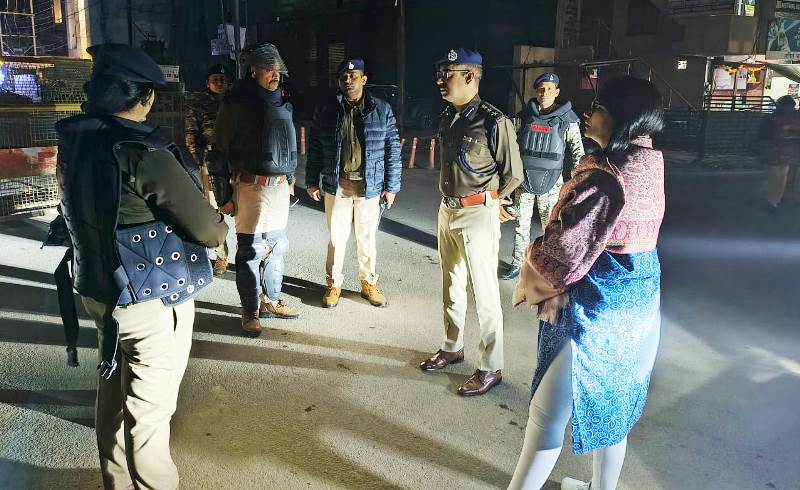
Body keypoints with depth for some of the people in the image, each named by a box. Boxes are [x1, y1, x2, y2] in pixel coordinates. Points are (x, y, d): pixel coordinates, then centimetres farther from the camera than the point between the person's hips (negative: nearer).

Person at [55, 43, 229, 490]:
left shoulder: (74, 142, 0)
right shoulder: (141, 152, -23)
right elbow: (208, 230, -20)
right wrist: (220, 224, 3)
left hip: (99, 292, 8)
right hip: (153, 301, -8)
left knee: (114, 394, 23)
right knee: (149, 409, 6)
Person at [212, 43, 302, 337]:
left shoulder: (282, 103, 13)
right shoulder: (237, 102, -8)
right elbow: (221, 151, -9)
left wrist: (290, 179, 21)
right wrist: (224, 195, -11)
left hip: (280, 186, 7)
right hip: (252, 188, -7)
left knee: (277, 246, 14)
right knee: (250, 250, -1)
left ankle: (270, 301, 29)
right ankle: (250, 311, 12)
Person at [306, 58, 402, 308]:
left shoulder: (382, 110, 0)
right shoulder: (326, 112, 3)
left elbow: (393, 150, 1)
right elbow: (315, 148, 8)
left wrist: (391, 186, -1)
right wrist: (312, 181, 6)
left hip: (369, 186, 0)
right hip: (336, 185, 1)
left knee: (367, 238, 10)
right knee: (336, 237, 7)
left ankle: (369, 283, 27)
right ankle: (334, 284, 23)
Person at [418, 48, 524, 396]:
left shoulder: (494, 122, -15)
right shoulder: (448, 118, 7)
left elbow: (513, 174, -6)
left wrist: (486, 201, 5)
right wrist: (461, 200, 13)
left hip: (478, 216, -8)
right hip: (447, 211, 8)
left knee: (485, 295, 1)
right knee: (452, 288, 19)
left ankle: (491, 368, 14)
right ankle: (453, 348, 37)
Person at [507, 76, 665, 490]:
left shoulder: (603, 177, -25)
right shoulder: (650, 164, 2)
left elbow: (565, 246, -24)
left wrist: (533, 279, -6)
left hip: (595, 305, -9)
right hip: (640, 295, 9)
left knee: (548, 412, 4)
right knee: (613, 401, 23)